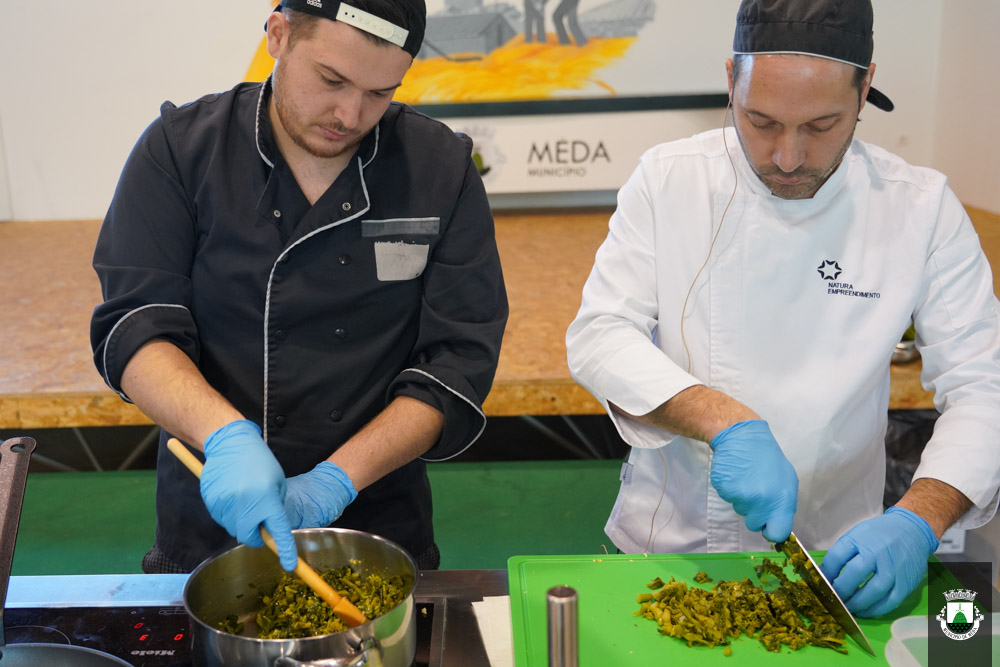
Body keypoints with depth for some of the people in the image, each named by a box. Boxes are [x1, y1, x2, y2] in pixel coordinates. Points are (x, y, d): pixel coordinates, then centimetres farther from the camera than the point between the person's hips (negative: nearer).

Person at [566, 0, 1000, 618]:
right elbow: (599, 339, -13)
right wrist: (727, 423, -28)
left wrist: (919, 520, -24)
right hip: (666, 539, 0)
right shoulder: (668, 179, -8)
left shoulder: (921, 207, -7)